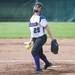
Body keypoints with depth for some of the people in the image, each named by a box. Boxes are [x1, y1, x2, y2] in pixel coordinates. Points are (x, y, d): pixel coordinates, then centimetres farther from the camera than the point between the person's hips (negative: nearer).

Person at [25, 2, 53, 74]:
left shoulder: (41, 18, -14)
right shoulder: (31, 18, 10)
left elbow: (47, 28, -14)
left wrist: (52, 39, -15)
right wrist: (30, 40, 16)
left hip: (41, 37, -8)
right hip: (35, 38, 8)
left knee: (34, 51, -18)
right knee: (39, 53, 19)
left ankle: (38, 68, -9)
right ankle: (47, 63, 43)